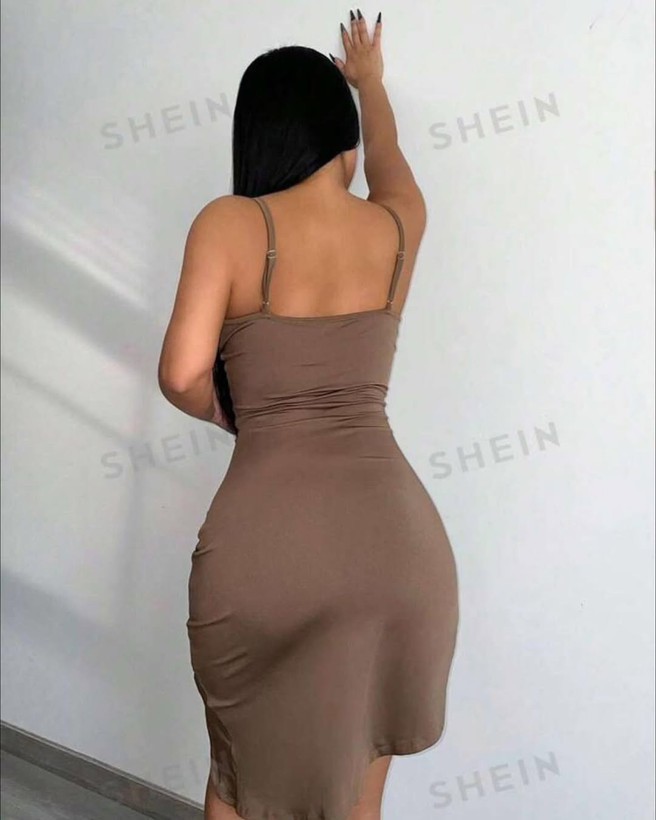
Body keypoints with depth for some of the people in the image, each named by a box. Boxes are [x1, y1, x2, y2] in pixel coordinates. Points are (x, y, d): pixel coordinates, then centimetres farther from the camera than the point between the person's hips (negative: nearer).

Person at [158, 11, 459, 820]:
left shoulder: (229, 224, -3)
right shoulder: (396, 224, 8)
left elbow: (183, 375, -12)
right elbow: (389, 156, 30)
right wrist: (370, 79, 50)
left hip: (267, 536, -2)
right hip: (396, 536, 3)